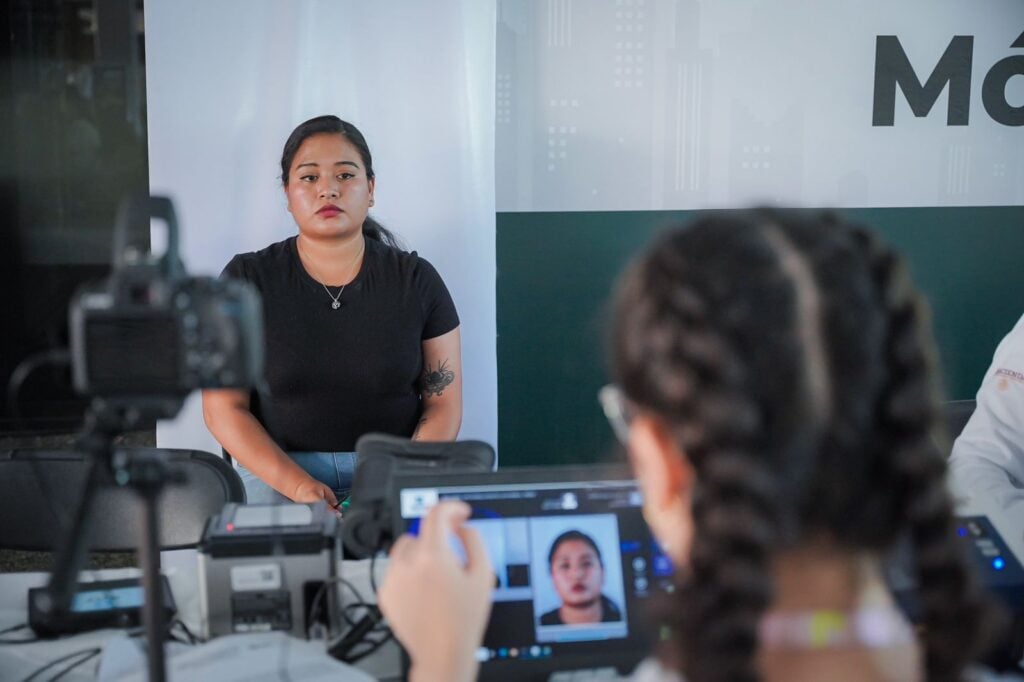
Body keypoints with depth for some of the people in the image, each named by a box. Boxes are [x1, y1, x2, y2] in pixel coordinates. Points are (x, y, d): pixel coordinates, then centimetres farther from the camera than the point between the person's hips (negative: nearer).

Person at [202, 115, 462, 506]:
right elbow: (223, 408, -2)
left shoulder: (416, 280, 2)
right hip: (277, 470, -1)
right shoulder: (246, 279, 0)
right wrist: (299, 486, -16)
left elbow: (444, 404, 3)